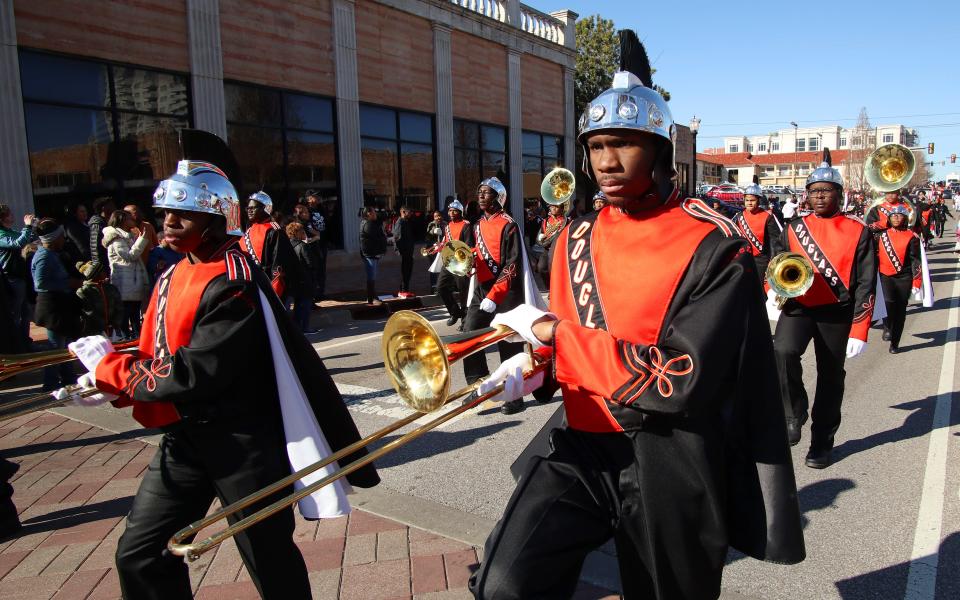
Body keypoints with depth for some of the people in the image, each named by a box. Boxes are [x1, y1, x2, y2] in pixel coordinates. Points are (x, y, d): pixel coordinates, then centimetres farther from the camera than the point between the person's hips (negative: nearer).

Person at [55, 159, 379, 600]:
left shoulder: (233, 283, -20)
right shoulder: (174, 276, 8)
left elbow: (194, 375, -24)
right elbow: (158, 357, 13)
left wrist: (109, 367, -12)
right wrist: (109, 384, -6)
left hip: (242, 443, -8)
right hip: (185, 436, 8)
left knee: (270, 563, 8)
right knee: (139, 557, 13)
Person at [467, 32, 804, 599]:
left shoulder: (714, 248, -12)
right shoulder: (576, 240, 6)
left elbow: (682, 378, -22)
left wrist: (551, 332, -20)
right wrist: (536, 369, -9)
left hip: (669, 466, -3)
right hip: (584, 447, 4)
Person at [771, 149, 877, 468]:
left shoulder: (858, 232, -2)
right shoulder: (794, 228, 4)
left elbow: (866, 284, -4)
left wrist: (859, 332, -10)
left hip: (836, 314, -1)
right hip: (798, 307, 1)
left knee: (830, 377, 9)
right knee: (783, 352, -27)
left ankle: (822, 442, 25)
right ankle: (794, 414, -6)